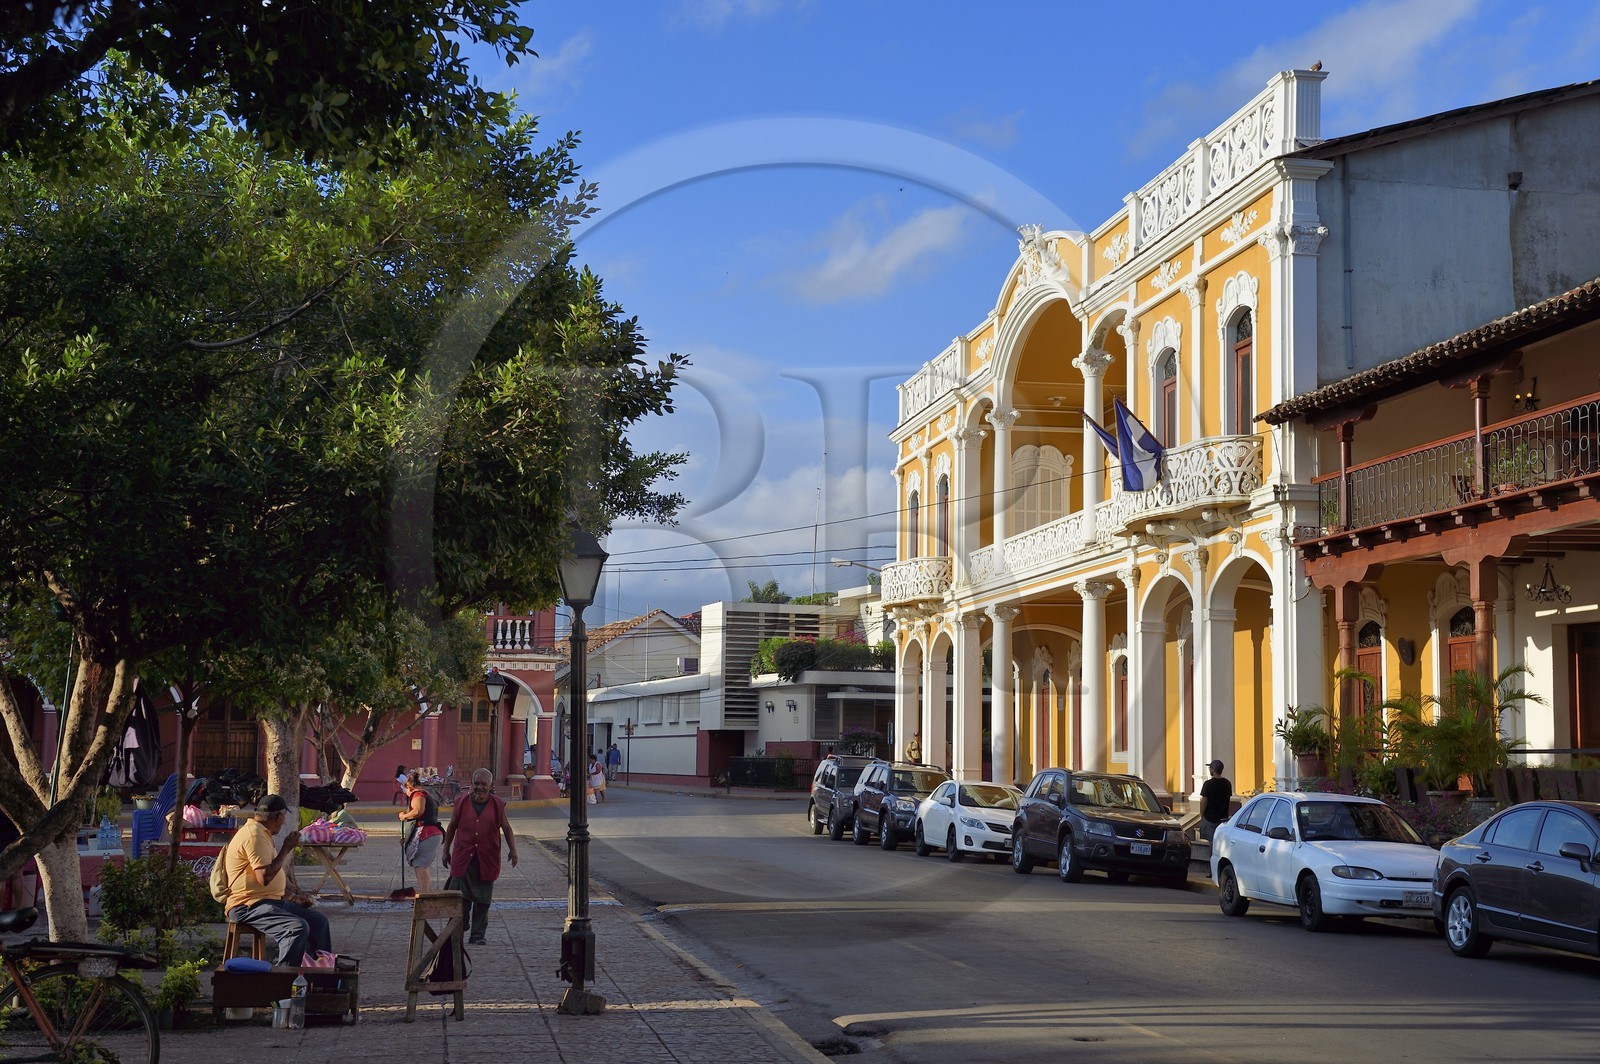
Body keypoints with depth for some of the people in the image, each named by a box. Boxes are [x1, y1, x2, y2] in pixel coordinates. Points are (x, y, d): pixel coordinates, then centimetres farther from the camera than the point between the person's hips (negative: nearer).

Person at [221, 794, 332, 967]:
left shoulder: (262, 833, 20)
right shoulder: (254, 834, -15)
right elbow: (265, 877, -24)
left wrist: (293, 896, 22)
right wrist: (286, 849, -13)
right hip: (248, 906, -11)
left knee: (319, 921, 10)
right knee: (298, 928, -30)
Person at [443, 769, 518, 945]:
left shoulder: (497, 805, 1)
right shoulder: (462, 803, 2)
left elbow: (506, 828, 9)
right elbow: (452, 827, 12)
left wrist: (513, 850, -2)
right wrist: (446, 850, 14)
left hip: (486, 860, 0)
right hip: (463, 858, 0)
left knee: (483, 900, 4)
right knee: (461, 898, -5)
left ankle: (478, 934, 13)